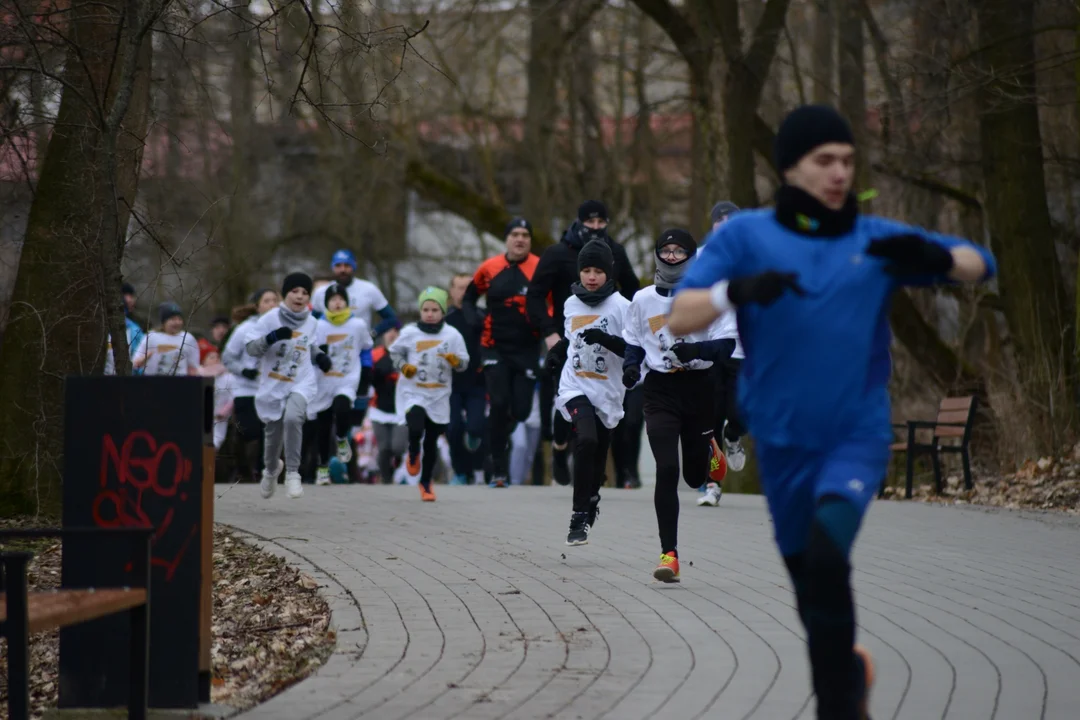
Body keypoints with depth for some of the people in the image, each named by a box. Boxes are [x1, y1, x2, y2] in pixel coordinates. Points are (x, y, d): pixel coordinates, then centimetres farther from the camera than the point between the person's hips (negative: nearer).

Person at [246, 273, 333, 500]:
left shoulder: (311, 323, 2)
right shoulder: (270, 319, -8)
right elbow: (251, 349, -11)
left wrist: (320, 357, 2)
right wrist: (272, 337, -27)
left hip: (302, 383, 0)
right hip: (272, 386, 0)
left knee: (292, 418, -29)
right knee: (274, 435, 10)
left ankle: (293, 473, -16)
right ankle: (271, 469, 45)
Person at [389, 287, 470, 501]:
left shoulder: (452, 335, -1)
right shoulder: (410, 333, -3)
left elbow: (464, 364, 4)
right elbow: (395, 352, 12)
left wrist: (456, 361, -18)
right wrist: (403, 366, -7)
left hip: (439, 395, 2)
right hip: (412, 392, -2)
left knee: (431, 441, 10)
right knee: (415, 429, -26)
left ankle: (426, 482, 29)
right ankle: (413, 454, 11)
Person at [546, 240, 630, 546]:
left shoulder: (621, 306, -6)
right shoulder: (571, 304, 9)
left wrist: (604, 339, -26)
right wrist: (557, 350, 9)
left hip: (607, 393, -1)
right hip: (575, 387, 1)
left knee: (596, 460, 8)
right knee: (586, 440, -25)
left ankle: (590, 500, 41)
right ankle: (580, 516, -21)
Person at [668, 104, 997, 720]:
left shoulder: (876, 240, 1)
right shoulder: (746, 236, -1)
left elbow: (981, 264, 2)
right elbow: (680, 318, -8)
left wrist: (934, 258, -20)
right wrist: (737, 289, -28)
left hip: (858, 434, -2)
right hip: (781, 443, 2)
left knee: (826, 557, -26)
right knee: (809, 584, 12)